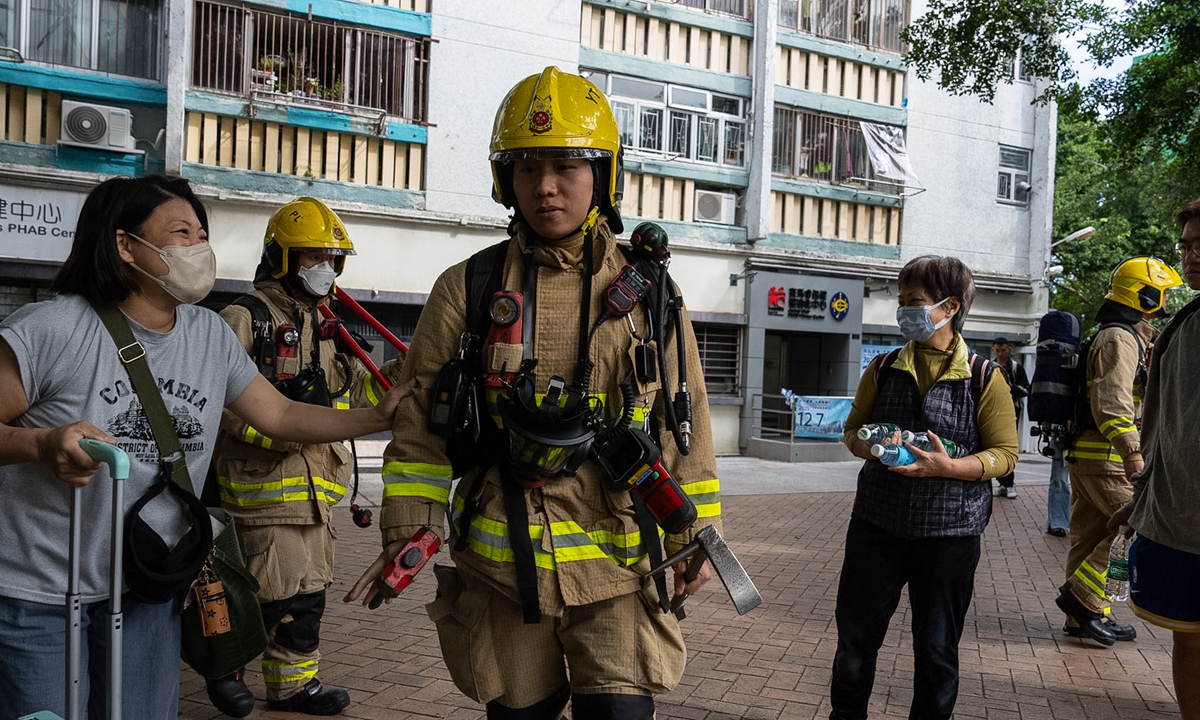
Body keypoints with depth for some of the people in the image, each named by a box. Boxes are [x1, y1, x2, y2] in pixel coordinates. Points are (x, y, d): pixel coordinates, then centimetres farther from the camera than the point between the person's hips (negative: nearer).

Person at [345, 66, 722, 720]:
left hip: (616, 565, 0)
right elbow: (421, 420, 3)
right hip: (501, 565, 1)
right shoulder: (466, 291, 0)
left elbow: (684, 422, 6)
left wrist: (696, 536, 9)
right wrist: (407, 527, -6)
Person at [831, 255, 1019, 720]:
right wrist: (872, 448, -12)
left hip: (949, 530, -2)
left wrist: (947, 467, -22)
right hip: (877, 523, 3)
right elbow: (853, 429, 11)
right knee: (855, 637, 8)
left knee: (937, 648, 10)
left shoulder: (983, 378, -4)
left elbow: (1005, 454, -5)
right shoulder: (884, 369, 5)